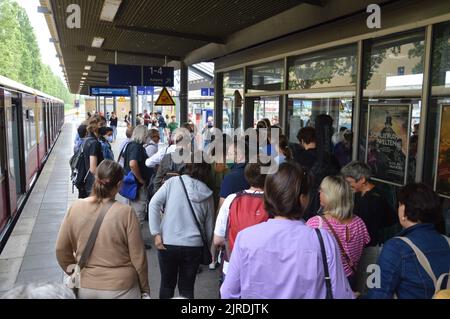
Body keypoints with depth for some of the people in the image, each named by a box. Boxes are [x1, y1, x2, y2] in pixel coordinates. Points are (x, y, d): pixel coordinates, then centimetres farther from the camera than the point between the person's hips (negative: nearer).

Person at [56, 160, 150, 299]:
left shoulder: (75, 208, -9)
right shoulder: (126, 213, -19)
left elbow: (61, 249, 0)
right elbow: (138, 257, -13)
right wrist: (145, 289, 1)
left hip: (84, 288, 3)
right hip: (120, 289, -2)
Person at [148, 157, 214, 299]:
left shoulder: (173, 182, 0)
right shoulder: (207, 194, 5)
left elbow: (154, 204, -10)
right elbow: (209, 226, 11)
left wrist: (156, 233, -8)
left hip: (168, 243, -1)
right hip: (194, 246, 1)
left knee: (167, 284, 19)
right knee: (187, 288, 16)